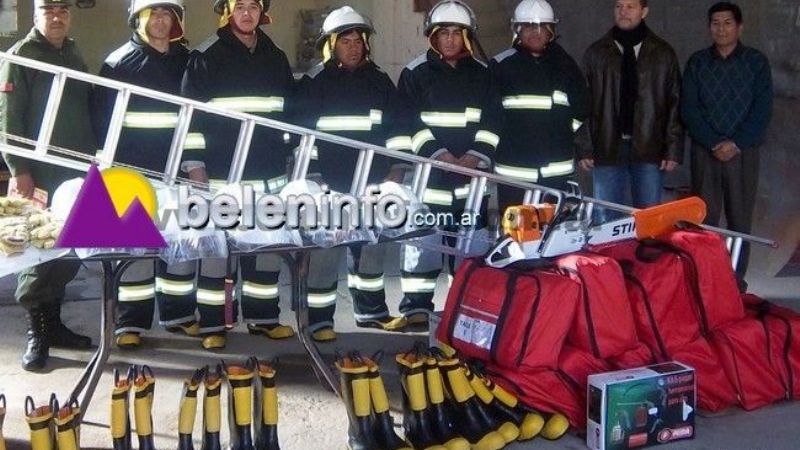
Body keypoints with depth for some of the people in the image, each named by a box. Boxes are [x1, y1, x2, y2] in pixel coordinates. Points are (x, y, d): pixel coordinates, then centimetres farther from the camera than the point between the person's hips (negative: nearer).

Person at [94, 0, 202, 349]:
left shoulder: (187, 62, 9)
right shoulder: (119, 63, 0)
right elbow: (103, 119, -2)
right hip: (134, 172, -3)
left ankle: (178, 313, 21)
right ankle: (131, 321, 7)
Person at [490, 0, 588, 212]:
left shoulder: (564, 65, 11)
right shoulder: (501, 65, 1)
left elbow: (582, 107, 9)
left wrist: (564, 131, -1)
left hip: (556, 169, 3)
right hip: (513, 168, -3)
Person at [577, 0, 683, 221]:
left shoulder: (663, 53, 6)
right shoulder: (596, 53, 6)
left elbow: (675, 104, 5)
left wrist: (674, 149, -1)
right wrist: (584, 149, -2)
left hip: (649, 150, 0)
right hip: (607, 149, 0)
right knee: (607, 218, 5)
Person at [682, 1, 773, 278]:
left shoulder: (756, 62, 4)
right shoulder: (697, 63, 7)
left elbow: (762, 110, -2)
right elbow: (689, 109, 0)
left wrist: (735, 144, -13)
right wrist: (714, 143, -11)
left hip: (742, 152, -1)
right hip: (705, 151, 1)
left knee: (740, 218, 1)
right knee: (703, 217, 0)